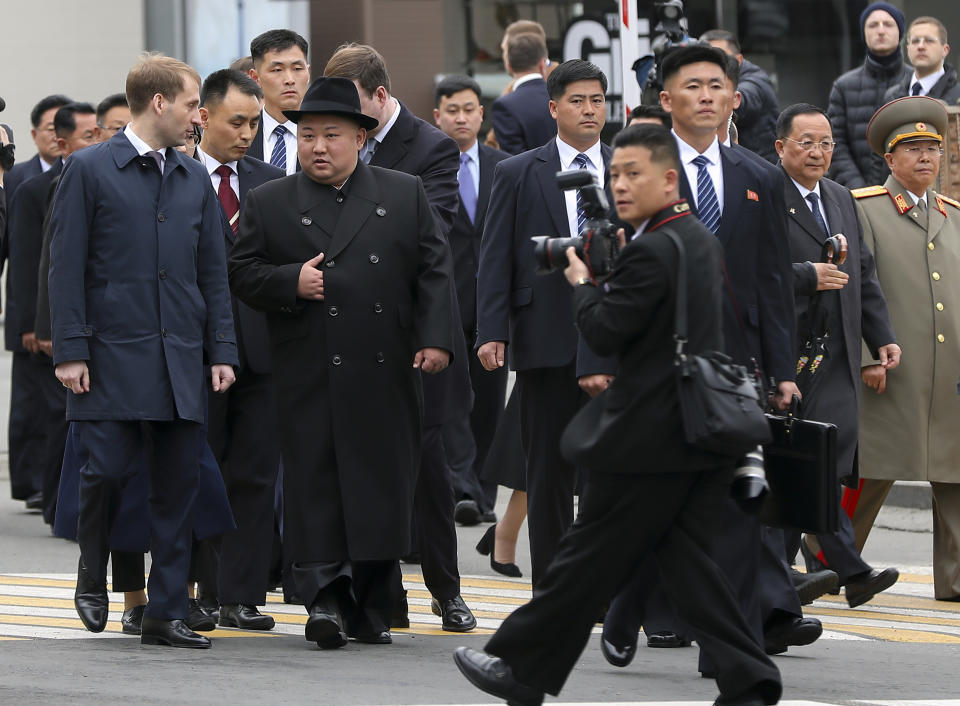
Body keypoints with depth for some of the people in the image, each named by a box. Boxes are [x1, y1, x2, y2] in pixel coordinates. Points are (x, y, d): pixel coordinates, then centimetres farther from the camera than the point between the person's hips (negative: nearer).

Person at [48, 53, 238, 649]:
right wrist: (70, 350, -10)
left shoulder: (196, 179, 14)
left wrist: (222, 351, 7)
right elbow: (66, 266, -4)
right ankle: (93, 575, 18)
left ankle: (167, 613, 8)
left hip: (180, 359, 5)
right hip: (113, 356, -4)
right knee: (109, 471, -9)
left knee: (179, 486, 2)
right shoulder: (90, 170, -1)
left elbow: (214, 273, 15)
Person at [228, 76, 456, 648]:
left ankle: (371, 608, 11)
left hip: (388, 371, 1)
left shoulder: (404, 195, 10)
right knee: (315, 482, -6)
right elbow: (242, 273, 6)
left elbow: (435, 270, 7)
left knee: (385, 483, 3)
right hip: (310, 378, -1)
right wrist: (291, 281, -12)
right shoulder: (270, 203, 8)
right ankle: (325, 596, -4)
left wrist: (436, 338, -4)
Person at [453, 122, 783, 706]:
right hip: (706, 430, 9)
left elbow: (605, 334, -16)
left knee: (590, 558, 2)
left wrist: (582, 283, 1)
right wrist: (607, 278, 13)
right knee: (689, 559, 10)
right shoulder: (703, 239, 13)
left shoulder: (650, 252, -18)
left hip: (651, 438, -9)